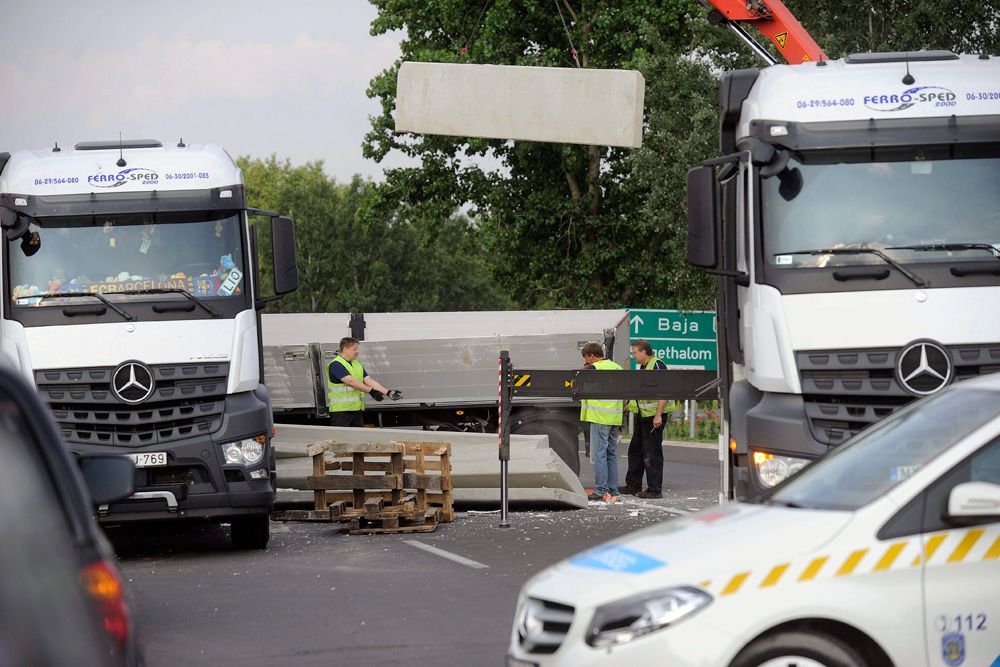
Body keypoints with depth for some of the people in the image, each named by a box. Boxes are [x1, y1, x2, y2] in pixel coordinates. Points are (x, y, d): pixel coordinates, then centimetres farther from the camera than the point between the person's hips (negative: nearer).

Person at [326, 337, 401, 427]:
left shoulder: (357, 365, 17)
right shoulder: (336, 365, -10)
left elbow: (369, 380, 11)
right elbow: (350, 381, -21)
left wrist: (388, 392, -1)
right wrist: (371, 391, -25)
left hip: (357, 409, 8)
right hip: (340, 409, -8)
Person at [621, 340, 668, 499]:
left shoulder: (657, 366, -15)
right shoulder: (643, 367, 16)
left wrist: (658, 415, -26)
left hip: (654, 416, -11)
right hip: (642, 415, 11)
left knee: (652, 453, -7)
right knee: (635, 450, 16)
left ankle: (655, 490, -3)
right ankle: (633, 485, 25)